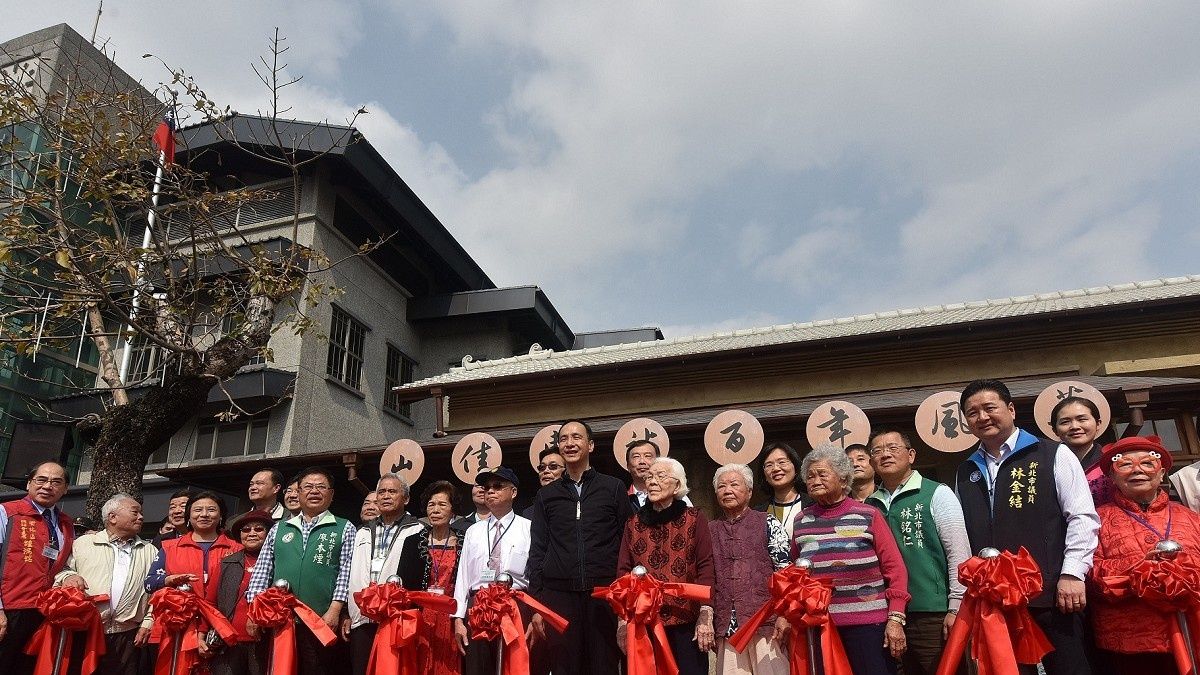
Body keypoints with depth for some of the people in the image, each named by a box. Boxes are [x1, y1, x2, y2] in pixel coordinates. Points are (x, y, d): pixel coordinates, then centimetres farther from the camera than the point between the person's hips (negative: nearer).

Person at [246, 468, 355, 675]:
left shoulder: (344, 529, 8)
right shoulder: (279, 529, 18)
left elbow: (346, 572, -1)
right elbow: (261, 571, 14)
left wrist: (334, 611, -11)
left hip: (323, 622, -3)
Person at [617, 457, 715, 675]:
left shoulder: (694, 519, 2)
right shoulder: (634, 523, 10)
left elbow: (706, 568, -4)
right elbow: (623, 571, 8)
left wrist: (706, 616, -13)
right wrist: (622, 620, 1)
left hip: (686, 620, -2)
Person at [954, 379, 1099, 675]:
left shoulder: (1054, 455, 3)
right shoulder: (966, 473, 16)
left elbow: (1082, 517, -3)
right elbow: (962, 535, 18)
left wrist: (1072, 574, -11)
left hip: (1052, 594, -4)